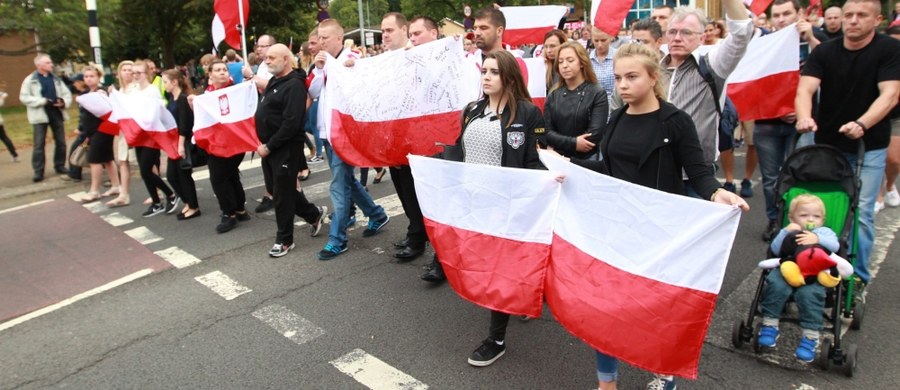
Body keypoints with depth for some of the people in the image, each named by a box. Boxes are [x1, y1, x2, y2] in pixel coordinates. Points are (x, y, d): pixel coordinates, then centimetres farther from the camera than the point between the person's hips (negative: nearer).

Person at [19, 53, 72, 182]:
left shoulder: (56, 79, 11)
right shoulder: (30, 80, -3)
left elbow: (67, 93, 13)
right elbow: (24, 97, -7)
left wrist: (64, 102, -9)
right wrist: (43, 101, -18)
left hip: (56, 113, 4)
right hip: (40, 115, -4)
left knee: (61, 142, 9)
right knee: (39, 144, -3)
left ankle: (60, 166, 22)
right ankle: (38, 171, 2)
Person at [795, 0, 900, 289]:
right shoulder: (824, 52, -2)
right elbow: (805, 89, -15)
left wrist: (861, 124, -35)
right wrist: (804, 117, -36)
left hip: (869, 147, -2)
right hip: (827, 144, 2)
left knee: (860, 213, -3)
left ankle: (857, 277, 9)